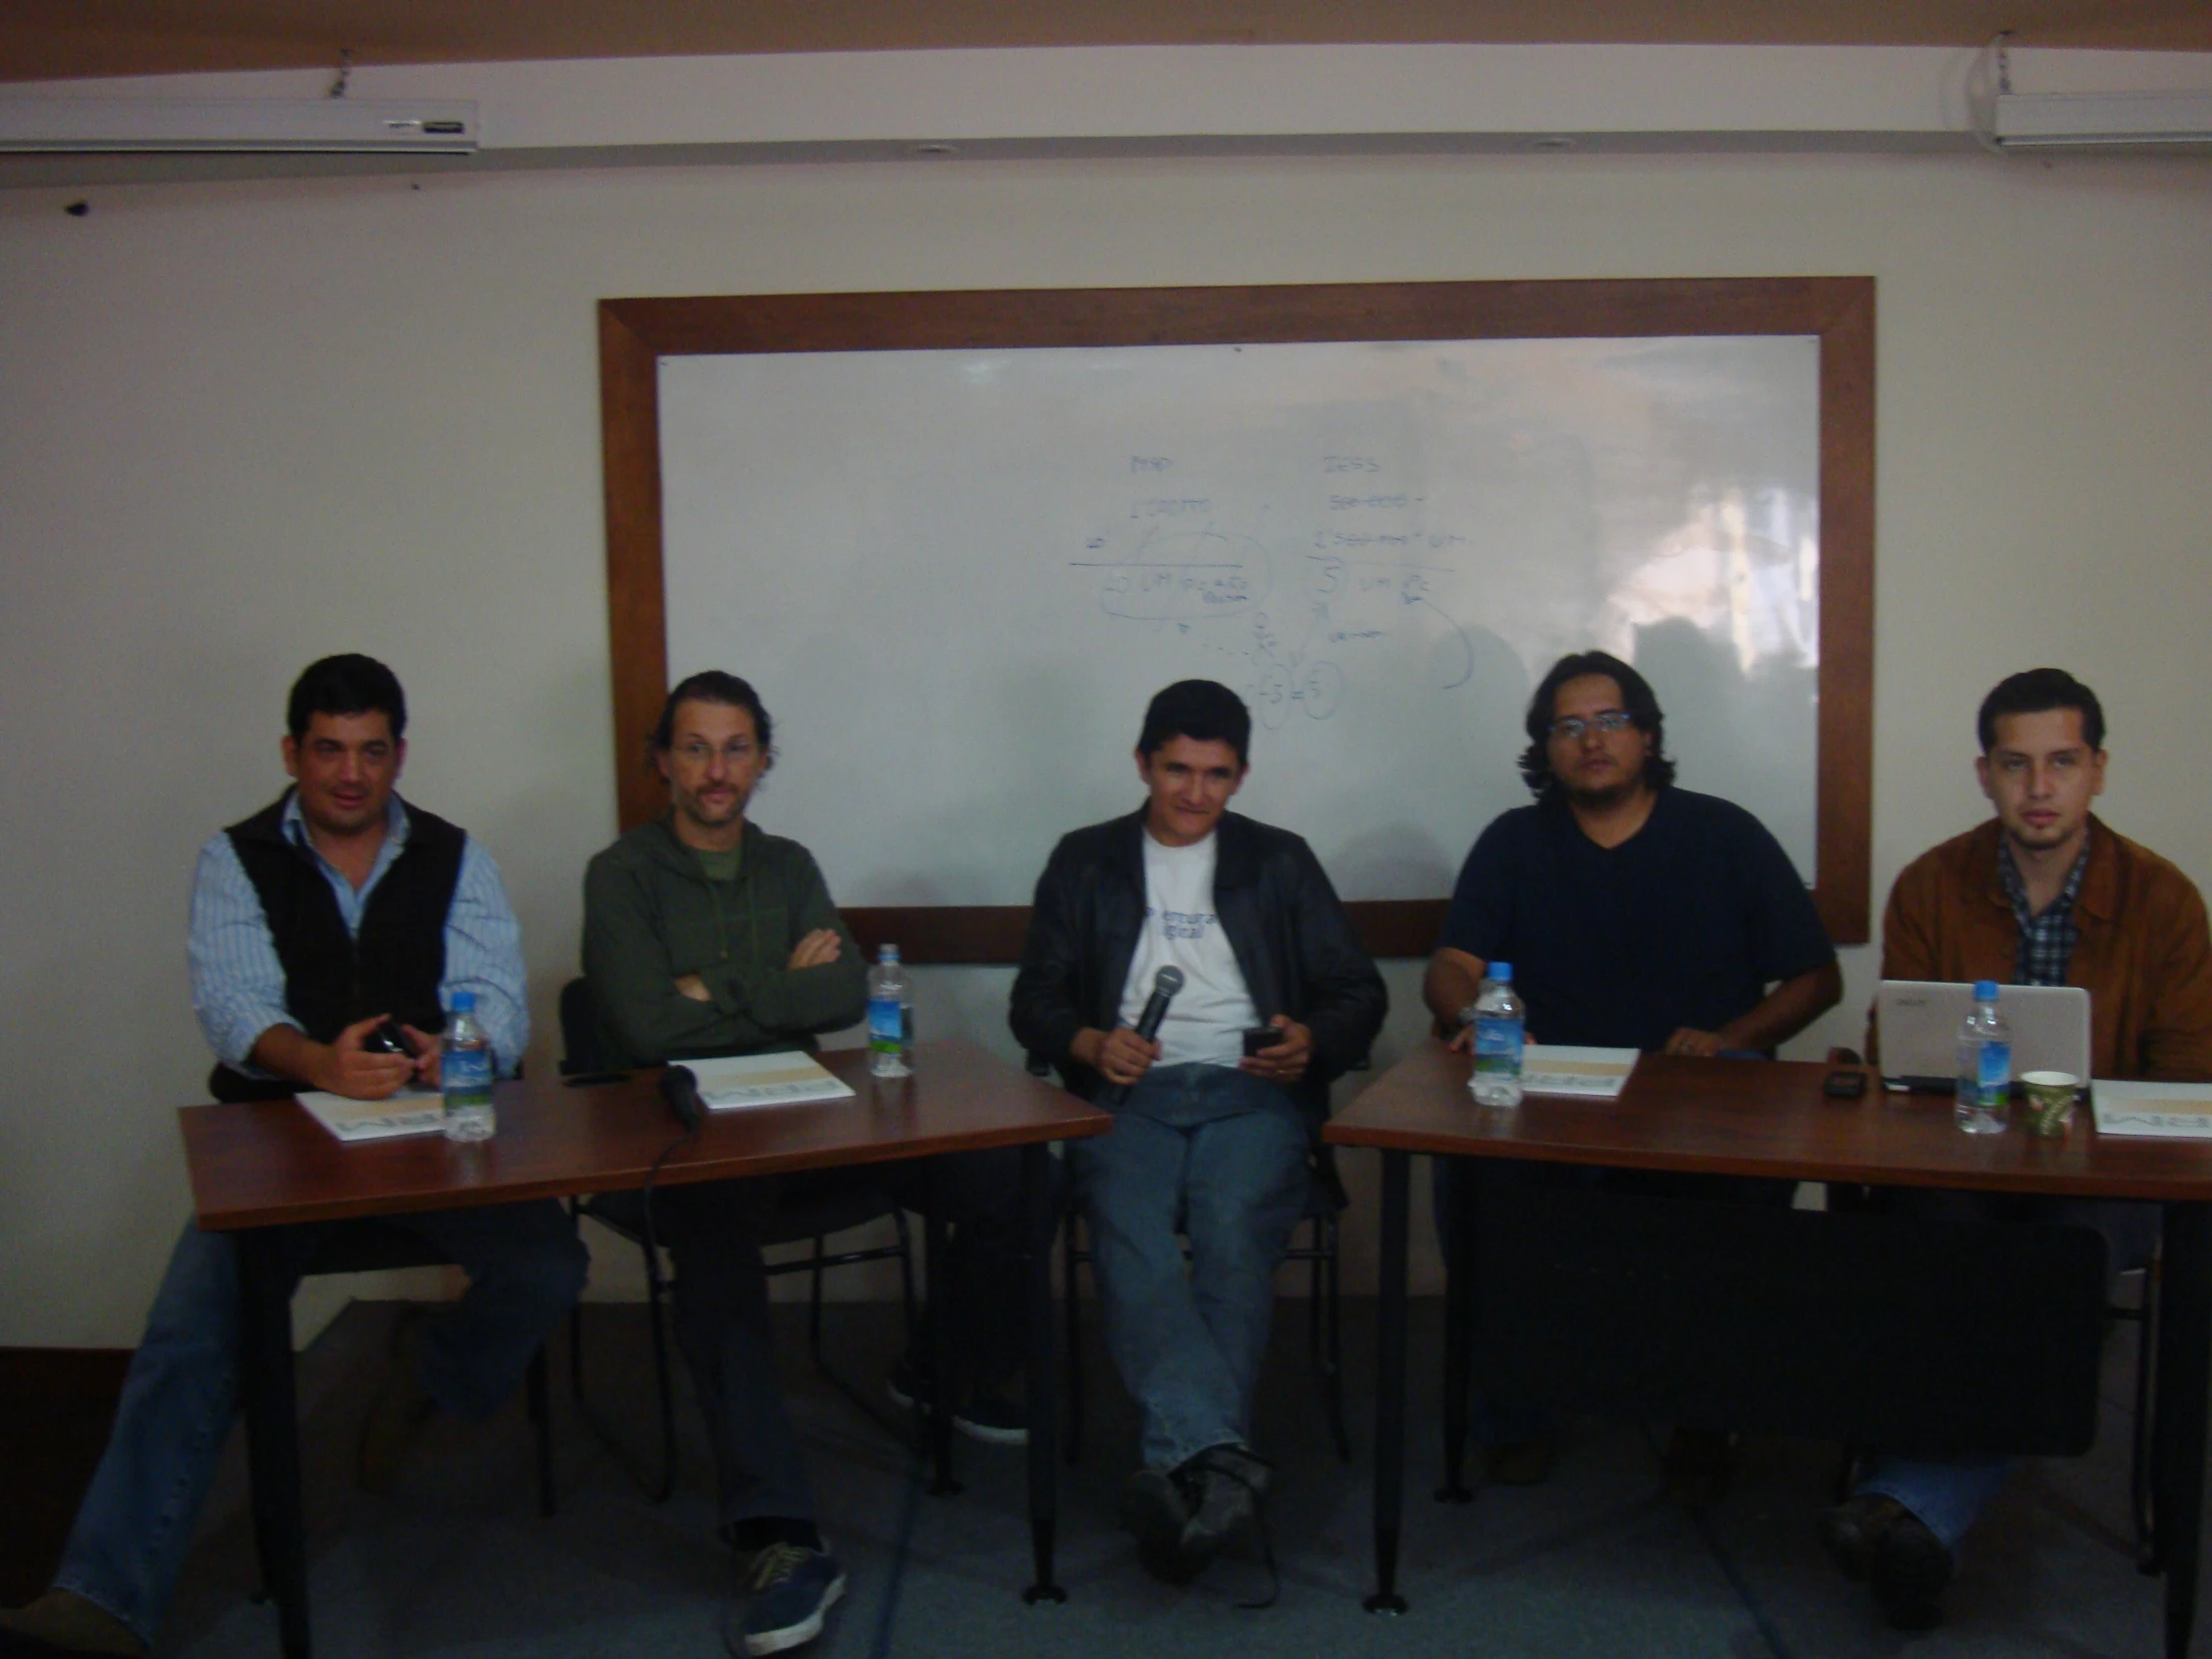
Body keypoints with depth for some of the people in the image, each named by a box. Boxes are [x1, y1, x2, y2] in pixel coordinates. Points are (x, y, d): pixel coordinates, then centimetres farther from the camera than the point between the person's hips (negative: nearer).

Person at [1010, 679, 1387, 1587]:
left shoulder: (1280, 861, 19)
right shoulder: (1085, 861, 18)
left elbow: (1358, 991, 16)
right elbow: (1034, 1001, 14)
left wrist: (1312, 1042, -6)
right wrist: (1091, 1043, -8)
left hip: (1251, 1093, 0)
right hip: (1127, 1094, 0)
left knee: (1235, 1234, -31)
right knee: (1130, 1238, -31)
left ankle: (1181, 1466, -35)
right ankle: (1218, 1459, -42)